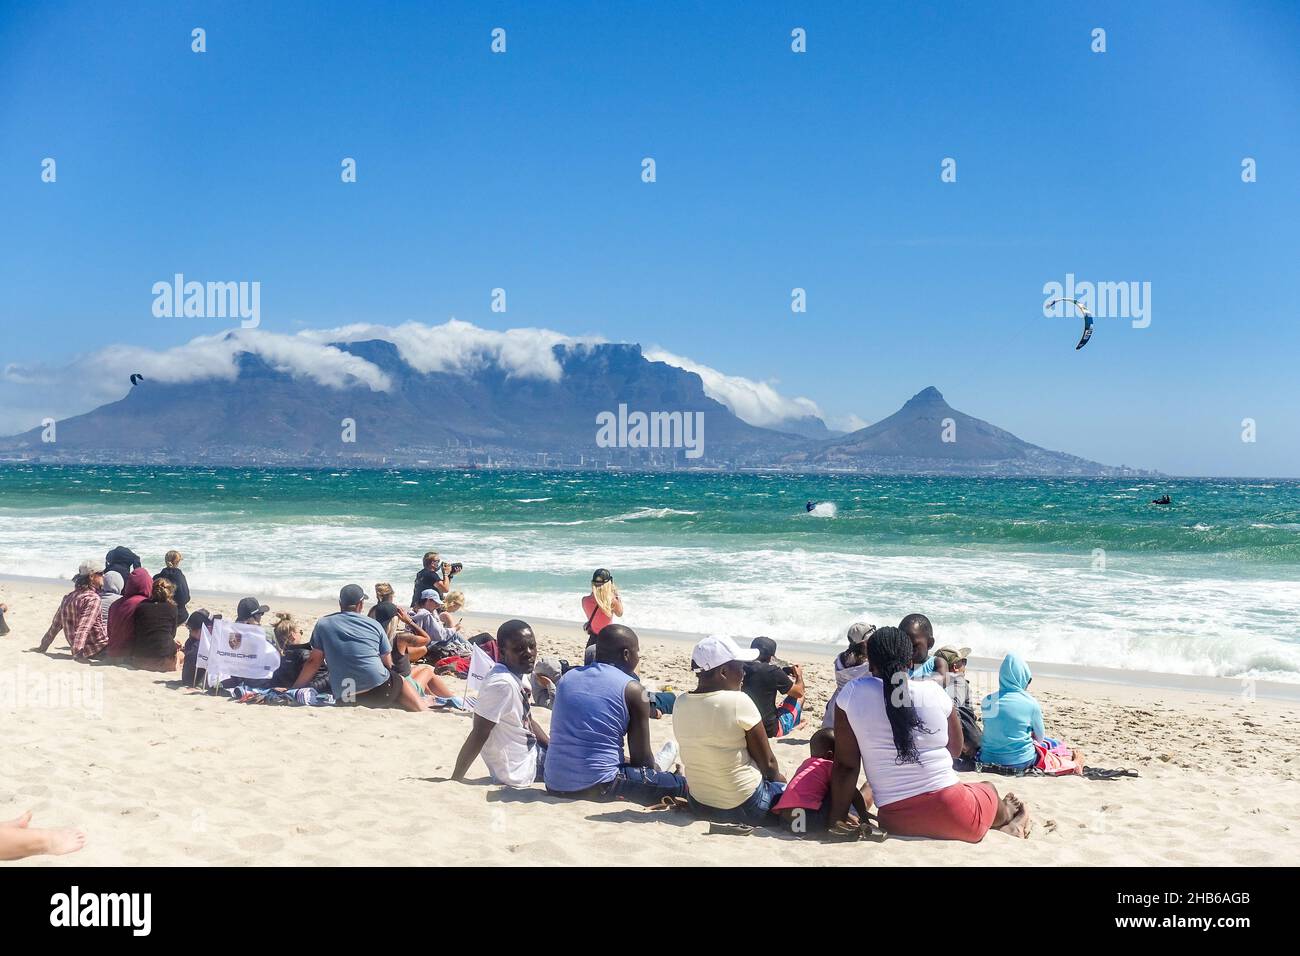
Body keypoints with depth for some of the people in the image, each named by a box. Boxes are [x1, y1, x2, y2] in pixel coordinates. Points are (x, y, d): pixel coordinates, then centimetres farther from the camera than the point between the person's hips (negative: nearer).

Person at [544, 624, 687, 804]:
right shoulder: (632, 689, -4)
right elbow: (641, 758, -1)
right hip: (598, 787, -6)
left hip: (554, 785, 6)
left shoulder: (567, 677, 12)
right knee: (681, 784, 6)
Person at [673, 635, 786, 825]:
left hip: (699, 805, 7)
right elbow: (767, 762, -10)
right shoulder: (738, 701, -20)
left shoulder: (680, 703, -3)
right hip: (744, 807, -7)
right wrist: (778, 779, 13)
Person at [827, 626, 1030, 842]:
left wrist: (838, 816, 6)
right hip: (952, 815, -1)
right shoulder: (933, 692, -2)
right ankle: (1006, 817, 58)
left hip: (896, 823, 1)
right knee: (989, 790, 35)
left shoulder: (851, 694, -4)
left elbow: (845, 765, -2)